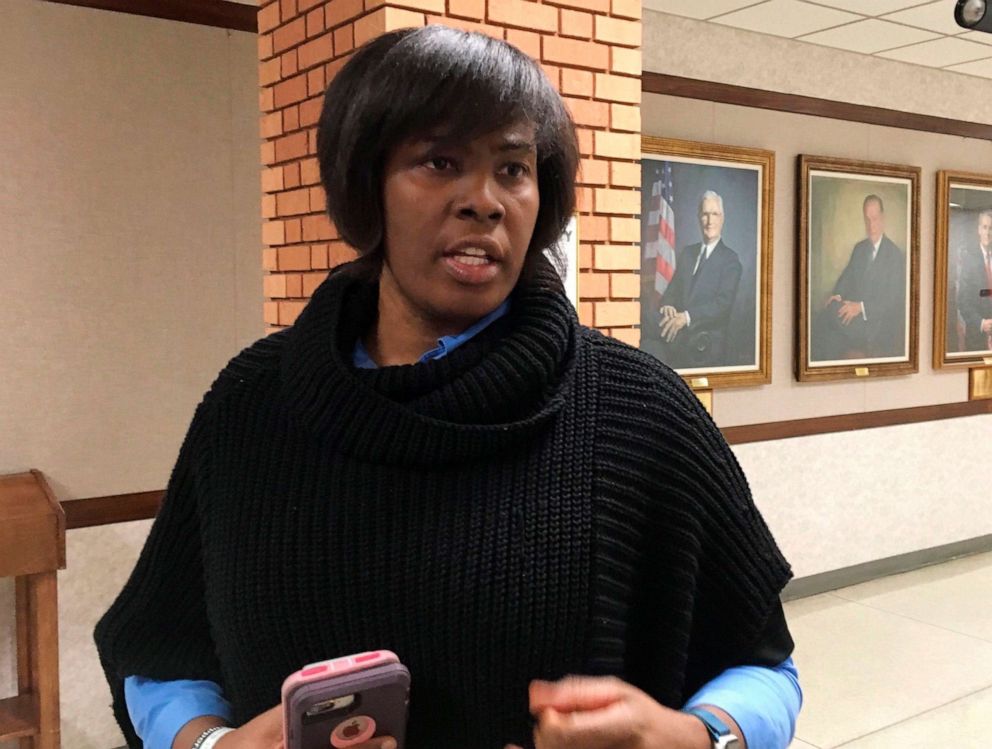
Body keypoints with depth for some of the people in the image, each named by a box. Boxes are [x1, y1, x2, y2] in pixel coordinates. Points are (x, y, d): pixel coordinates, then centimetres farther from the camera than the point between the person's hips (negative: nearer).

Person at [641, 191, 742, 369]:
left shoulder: (730, 260, 3)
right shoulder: (687, 253, 22)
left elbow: (723, 303, -10)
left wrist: (687, 317, -24)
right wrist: (668, 305, -7)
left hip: (706, 341, -5)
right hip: (678, 331, 5)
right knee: (650, 343, -29)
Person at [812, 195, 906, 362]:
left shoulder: (897, 256, -1)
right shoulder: (859, 248, 19)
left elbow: (892, 300, -9)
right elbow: (846, 278, 17)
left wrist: (861, 307, -22)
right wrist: (837, 295, -6)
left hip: (876, 324, -5)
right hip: (852, 310, 5)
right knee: (822, 319, -27)